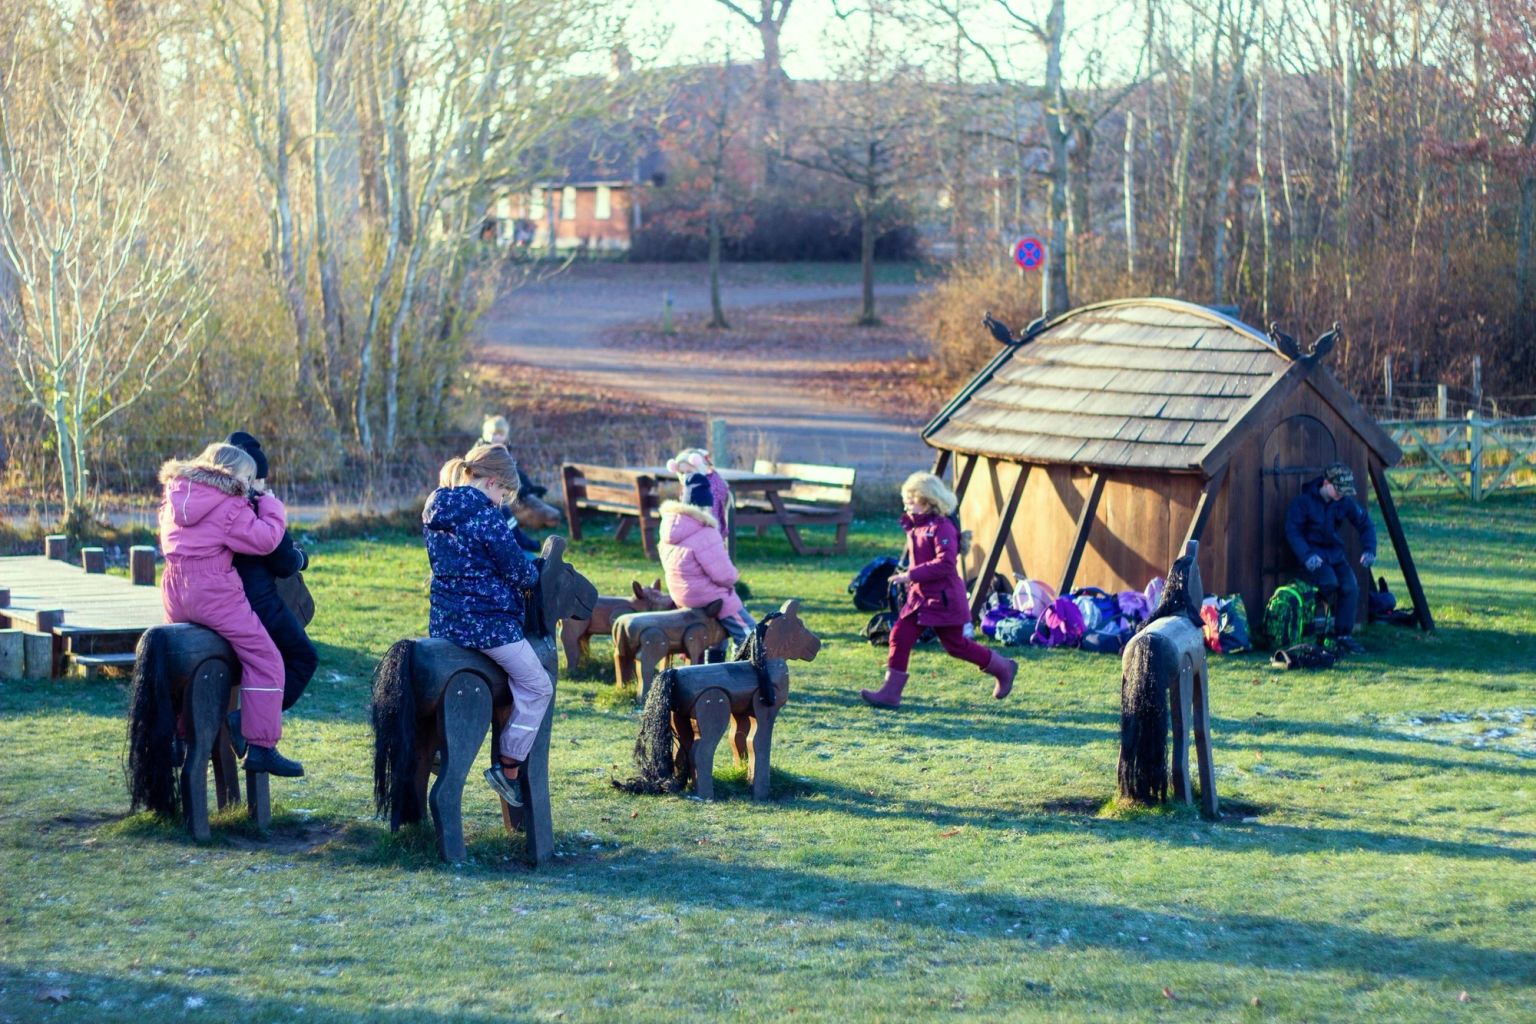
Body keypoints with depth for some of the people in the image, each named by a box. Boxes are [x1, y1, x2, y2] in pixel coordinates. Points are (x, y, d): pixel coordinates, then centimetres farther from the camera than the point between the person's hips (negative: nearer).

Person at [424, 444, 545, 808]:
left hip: (443, 621, 8)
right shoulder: (486, 515, -17)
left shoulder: (433, 511, 8)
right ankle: (508, 769, 5)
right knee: (537, 686, 5)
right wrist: (536, 571, 11)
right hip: (487, 621, -8)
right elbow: (517, 570, -12)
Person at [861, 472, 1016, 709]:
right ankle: (891, 691, -2)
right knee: (900, 636, -3)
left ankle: (1002, 667, 23)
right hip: (919, 596, 9)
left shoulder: (941, 527, -18)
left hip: (943, 600, -9)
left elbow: (944, 563, -28)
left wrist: (912, 575, -29)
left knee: (955, 644, 3)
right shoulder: (916, 528, 10)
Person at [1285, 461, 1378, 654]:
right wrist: (1307, 555, -29)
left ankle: (1343, 635, -15)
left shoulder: (1345, 502, 3)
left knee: (1350, 587, -20)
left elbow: (1365, 524, 11)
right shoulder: (1303, 501, -10)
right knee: (1330, 583, -32)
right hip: (1312, 553, -5)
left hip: (1335, 552, 5)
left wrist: (1369, 550, -6)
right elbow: (1292, 532, -14)